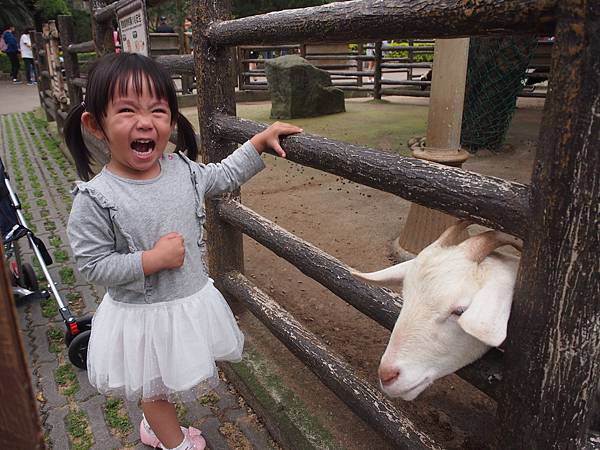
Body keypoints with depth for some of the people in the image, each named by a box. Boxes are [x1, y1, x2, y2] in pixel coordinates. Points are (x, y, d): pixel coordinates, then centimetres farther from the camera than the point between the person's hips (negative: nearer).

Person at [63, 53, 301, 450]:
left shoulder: (183, 169, -9)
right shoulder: (96, 198, -25)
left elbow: (224, 176, 9)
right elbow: (92, 265, -19)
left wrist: (260, 141, 6)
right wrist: (152, 259, -27)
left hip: (194, 299, 5)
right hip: (142, 316, -5)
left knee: (166, 383, 29)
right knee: (156, 388, 22)